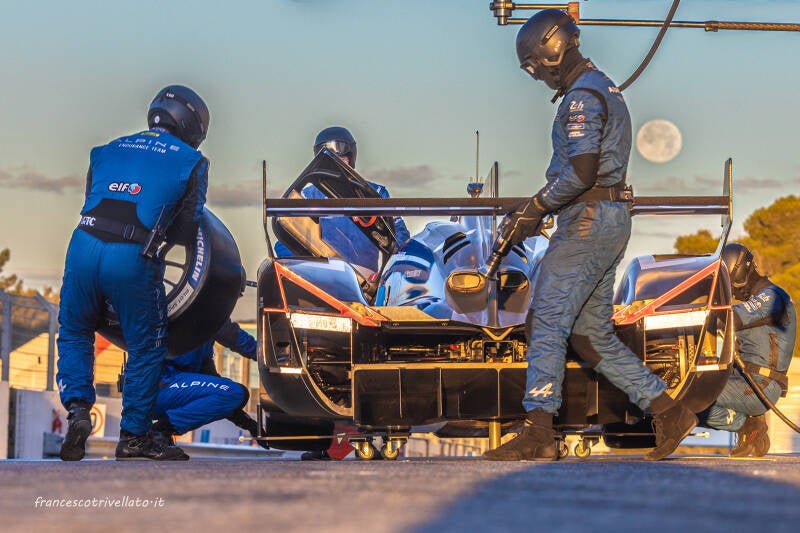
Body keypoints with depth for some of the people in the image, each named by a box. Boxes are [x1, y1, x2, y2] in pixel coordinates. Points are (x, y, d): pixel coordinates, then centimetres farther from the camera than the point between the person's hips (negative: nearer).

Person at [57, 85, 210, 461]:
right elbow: (185, 230, 9)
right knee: (147, 346, 13)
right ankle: (133, 436, 16)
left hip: (84, 244, 4)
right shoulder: (191, 161, 10)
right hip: (133, 258, -4)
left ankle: (77, 407, 3)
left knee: (74, 333, 23)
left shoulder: (110, 150, 21)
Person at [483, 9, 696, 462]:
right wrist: (531, 214, 18)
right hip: (612, 220, 10)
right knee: (591, 333, 11)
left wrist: (535, 207, -12)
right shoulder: (604, 90, 21)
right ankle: (668, 411, 9)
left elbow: (581, 172, -23)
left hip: (588, 220, -10)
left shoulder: (583, 96, -13)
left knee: (548, 322, -9)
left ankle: (539, 433, -12)